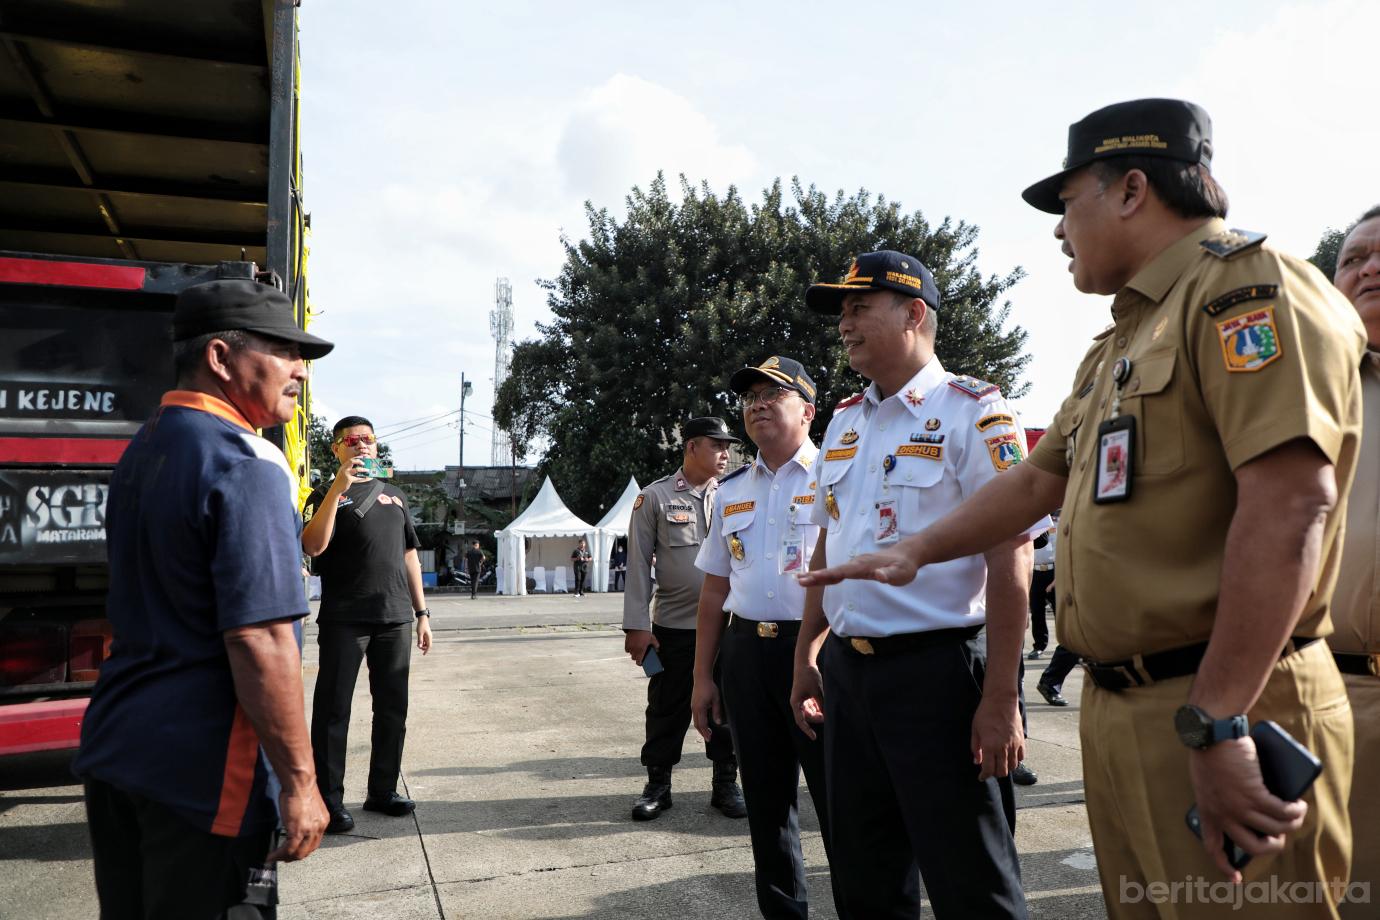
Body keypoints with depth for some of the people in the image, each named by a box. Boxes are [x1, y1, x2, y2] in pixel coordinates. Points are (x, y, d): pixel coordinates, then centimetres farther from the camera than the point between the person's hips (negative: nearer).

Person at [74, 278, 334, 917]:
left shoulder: (141, 450, 12)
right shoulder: (246, 462, -18)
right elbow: (260, 640, -24)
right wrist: (298, 782, -18)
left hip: (112, 745, 9)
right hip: (201, 767, -9)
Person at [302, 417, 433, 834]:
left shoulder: (394, 495, 17)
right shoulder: (325, 496, 4)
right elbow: (313, 546, -15)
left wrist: (421, 613, 12)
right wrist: (339, 486, -20)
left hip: (396, 619, 4)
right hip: (343, 620, -4)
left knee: (393, 708, 9)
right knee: (333, 710, 0)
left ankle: (382, 790, 21)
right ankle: (330, 799, 8)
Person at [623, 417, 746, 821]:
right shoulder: (655, 497, -1)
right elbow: (638, 564, -2)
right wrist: (636, 625, -6)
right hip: (673, 626, -2)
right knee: (667, 708, 7)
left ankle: (726, 783, 25)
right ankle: (657, 784, 23)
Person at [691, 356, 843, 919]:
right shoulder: (730, 491, 14)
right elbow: (715, 589, 15)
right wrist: (703, 678, 13)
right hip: (746, 654, 5)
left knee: (839, 799, 3)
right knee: (766, 800, 15)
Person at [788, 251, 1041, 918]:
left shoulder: (972, 412, -9)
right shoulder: (844, 421, 12)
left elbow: (1009, 558, -15)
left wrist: (1000, 699, -18)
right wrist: (806, 656, 15)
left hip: (937, 669, -7)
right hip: (846, 669, 7)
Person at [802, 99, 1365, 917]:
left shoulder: (1248, 284, -10)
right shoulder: (1123, 343, 19)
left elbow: (1291, 502, -22)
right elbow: (1038, 482, 24)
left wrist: (1217, 721, -24)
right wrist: (913, 554, 21)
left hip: (1228, 706, -8)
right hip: (1116, 708, 9)